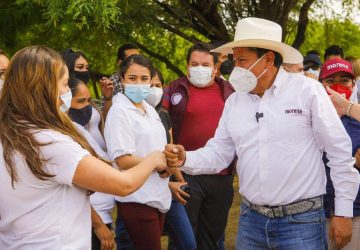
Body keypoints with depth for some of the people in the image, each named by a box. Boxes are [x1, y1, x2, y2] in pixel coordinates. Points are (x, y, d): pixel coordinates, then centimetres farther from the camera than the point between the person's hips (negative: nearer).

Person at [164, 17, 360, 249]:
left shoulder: (308, 91, -7)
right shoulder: (234, 101, 7)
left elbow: (340, 152, -6)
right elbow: (218, 154, 9)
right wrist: (186, 159, -10)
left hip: (301, 221, -4)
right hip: (251, 219, 5)